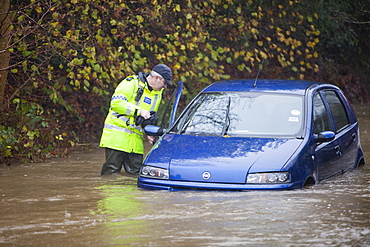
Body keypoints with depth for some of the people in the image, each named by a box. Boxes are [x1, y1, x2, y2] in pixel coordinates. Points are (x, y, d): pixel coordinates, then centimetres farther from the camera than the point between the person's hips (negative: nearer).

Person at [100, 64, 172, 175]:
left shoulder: (157, 94, 16)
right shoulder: (131, 83, -8)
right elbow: (116, 102, -17)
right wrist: (139, 111, -18)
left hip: (136, 139, 7)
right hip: (117, 135, -7)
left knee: (135, 172, 3)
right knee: (112, 170, -8)